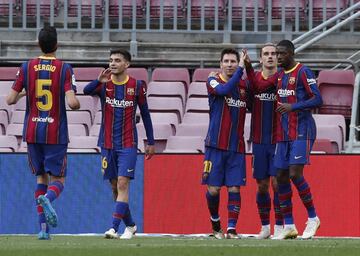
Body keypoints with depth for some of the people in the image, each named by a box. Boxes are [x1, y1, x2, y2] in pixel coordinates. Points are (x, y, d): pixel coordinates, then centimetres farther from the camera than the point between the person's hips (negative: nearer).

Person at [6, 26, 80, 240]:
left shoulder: (27, 67, 1)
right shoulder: (64, 69, -7)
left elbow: (10, 100, 1)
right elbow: (72, 102, -17)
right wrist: (78, 104, 6)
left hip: (32, 133, 3)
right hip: (56, 134, -3)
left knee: (41, 178, 14)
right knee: (58, 180, 3)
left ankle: (43, 228, 6)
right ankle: (47, 198, -33)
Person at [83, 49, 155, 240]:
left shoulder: (137, 86, -1)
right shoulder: (104, 84, 0)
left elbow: (145, 114, 7)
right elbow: (87, 91, -22)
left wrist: (151, 142, 7)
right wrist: (99, 81, -42)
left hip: (128, 144, -3)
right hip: (107, 143, 3)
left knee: (122, 184, -15)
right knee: (115, 186, 8)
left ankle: (114, 227, -20)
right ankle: (130, 225, 24)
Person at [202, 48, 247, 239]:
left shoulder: (244, 86, 10)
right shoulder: (213, 81, -3)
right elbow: (224, 90, -23)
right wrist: (241, 69, -24)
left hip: (237, 147, 3)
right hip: (216, 145, -3)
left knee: (234, 189, -5)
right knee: (213, 188, 0)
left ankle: (231, 229, -4)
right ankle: (215, 225, 20)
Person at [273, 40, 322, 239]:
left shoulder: (303, 72, -9)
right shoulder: (279, 75, 15)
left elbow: (317, 100, -15)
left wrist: (292, 107, -23)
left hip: (302, 131, -8)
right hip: (283, 133, 8)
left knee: (295, 174, -16)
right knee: (281, 177, 3)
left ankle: (313, 218, -1)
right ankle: (289, 226, 8)